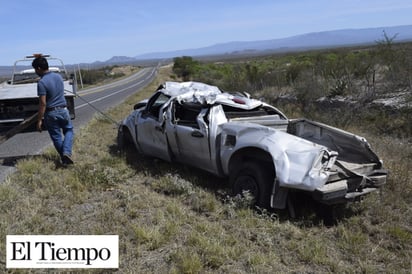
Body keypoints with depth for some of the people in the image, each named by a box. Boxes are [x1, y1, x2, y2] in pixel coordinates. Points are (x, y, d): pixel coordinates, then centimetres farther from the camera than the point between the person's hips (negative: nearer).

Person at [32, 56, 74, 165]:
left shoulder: (42, 82, -17)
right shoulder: (58, 76, 3)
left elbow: (43, 103, -19)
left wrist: (39, 120, -14)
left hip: (51, 113, -4)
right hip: (63, 110, 5)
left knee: (56, 137, 10)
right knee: (69, 131, 19)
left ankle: (64, 158, 18)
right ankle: (67, 152, -2)